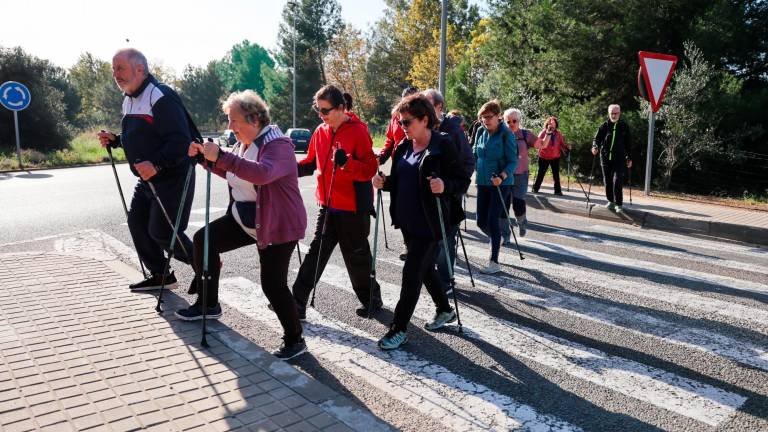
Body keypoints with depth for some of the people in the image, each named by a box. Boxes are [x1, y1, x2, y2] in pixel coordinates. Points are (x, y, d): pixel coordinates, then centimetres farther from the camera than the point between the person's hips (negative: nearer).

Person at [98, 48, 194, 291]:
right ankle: (161, 275, 22)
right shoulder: (129, 100, 13)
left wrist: (157, 164, -36)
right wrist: (114, 140, 8)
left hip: (172, 178, -10)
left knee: (161, 231, -8)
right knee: (136, 222, 9)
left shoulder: (160, 97, -18)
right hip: (147, 179, 10)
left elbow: (180, 140, -26)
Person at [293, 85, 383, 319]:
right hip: (327, 206, 6)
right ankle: (297, 302, 14)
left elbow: (370, 169, -18)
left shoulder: (358, 132, -14)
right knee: (316, 253, 8)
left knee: (356, 257, 7)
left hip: (353, 208, -6)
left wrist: (347, 162, -35)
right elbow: (312, 162, 15)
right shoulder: (320, 132, 5)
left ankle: (372, 299, 28)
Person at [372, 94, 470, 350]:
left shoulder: (442, 146, -12)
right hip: (407, 221, 8)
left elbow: (463, 181, -10)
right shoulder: (403, 147, 8)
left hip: (428, 223, -7)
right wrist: (384, 183, -4)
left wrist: (445, 186, -31)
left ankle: (399, 328, 9)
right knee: (425, 267, 19)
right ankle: (444, 310, 40)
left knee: (411, 273, -4)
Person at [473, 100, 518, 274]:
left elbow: (513, 161, -13)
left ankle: (494, 262, -1)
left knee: (492, 220, -9)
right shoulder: (480, 132, 5)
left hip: (501, 183, -6)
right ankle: (497, 238, 41)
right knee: (481, 221, 8)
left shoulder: (506, 134, -11)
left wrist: (502, 176, -28)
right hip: (483, 182, 6)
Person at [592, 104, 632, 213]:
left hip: (619, 159, -2)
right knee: (607, 181, 9)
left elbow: (628, 143, 10)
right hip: (605, 158, 2)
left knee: (617, 181, -11)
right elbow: (597, 138, -1)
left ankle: (618, 204, -6)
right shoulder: (604, 126, 3)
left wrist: (629, 158, 8)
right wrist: (595, 146, -23)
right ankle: (611, 201, 24)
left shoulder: (624, 126, 5)